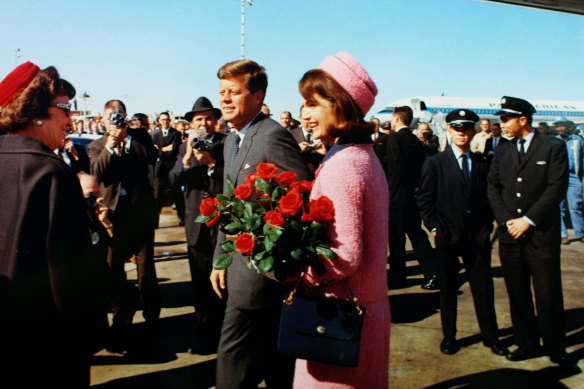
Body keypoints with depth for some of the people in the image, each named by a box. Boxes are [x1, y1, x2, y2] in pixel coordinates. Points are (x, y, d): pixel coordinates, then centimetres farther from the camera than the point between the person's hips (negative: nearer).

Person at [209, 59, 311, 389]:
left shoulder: (273, 136, -17)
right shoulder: (232, 141, 13)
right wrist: (221, 258, 16)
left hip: (261, 268, -9)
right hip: (241, 262, 9)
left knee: (234, 362, 1)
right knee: (275, 360, 20)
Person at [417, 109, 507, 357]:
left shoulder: (482, 164, 8)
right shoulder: (435, 163, -1)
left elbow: (488, 198, 12)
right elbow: (425, 200, -3)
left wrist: (486, 227, 1)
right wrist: (435, 228, -9)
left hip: (478, 237, 2)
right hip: (447, 236, -2)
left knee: (484, 288, 8)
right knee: (448, 289, 9)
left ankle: (491, 336, 24)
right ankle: (449, 337, 23)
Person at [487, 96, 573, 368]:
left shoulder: (553, 148, -2)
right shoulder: (502, 152, 11)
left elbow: (557, 188, -8)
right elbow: (493, 188, 7)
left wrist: (528, 220, -12)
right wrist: (507, 220, -6)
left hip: (542, 233, -4)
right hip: (510, 233, 4)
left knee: (548, 295, 1)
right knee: (517, 294, 9)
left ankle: (556, 351, 15)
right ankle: (527, 344, 23)